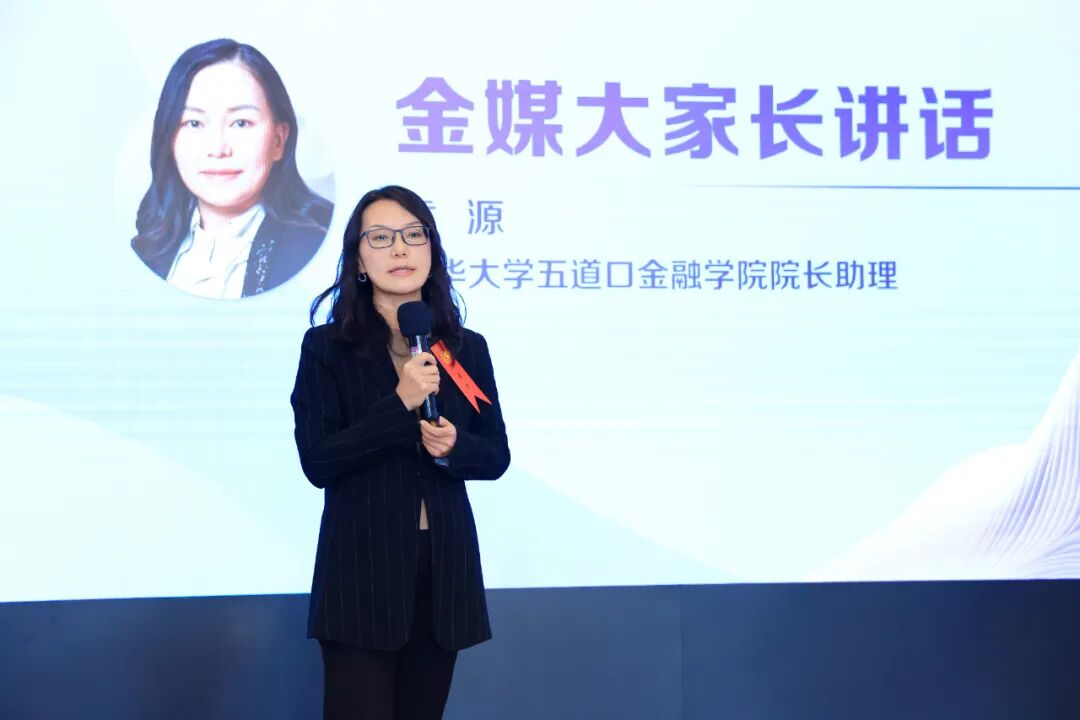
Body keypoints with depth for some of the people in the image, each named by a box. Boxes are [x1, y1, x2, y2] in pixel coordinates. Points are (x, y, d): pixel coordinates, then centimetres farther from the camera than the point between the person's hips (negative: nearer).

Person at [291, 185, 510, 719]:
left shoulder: (467, 348, 6)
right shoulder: (326, 346, -4)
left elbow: (496, 455, 10)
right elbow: (317, 462, -11)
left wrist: (453, 446, -12)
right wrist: (399, 404, -19)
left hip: (444, 566, 4)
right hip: (361, 569, -4)